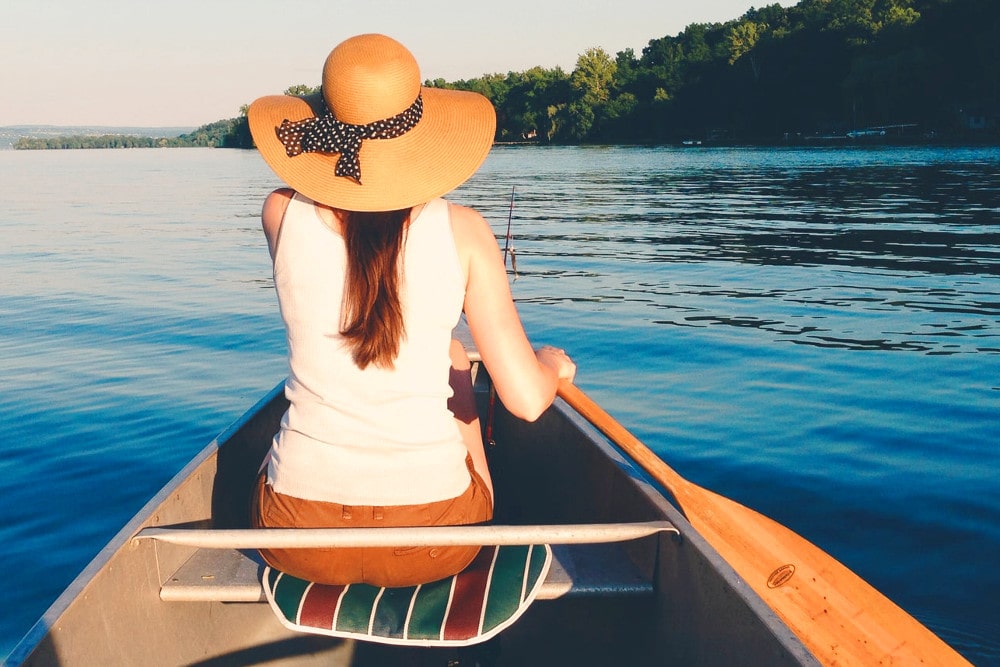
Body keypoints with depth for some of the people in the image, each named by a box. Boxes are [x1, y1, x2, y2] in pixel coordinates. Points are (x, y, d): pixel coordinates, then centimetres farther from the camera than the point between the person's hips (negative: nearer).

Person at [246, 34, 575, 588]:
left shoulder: (281, 214, -7)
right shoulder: (461, 229, -11)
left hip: (300, 540, 1)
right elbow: (528, 400, -11)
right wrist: (554, 364, 11)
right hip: (434, 540, -1)